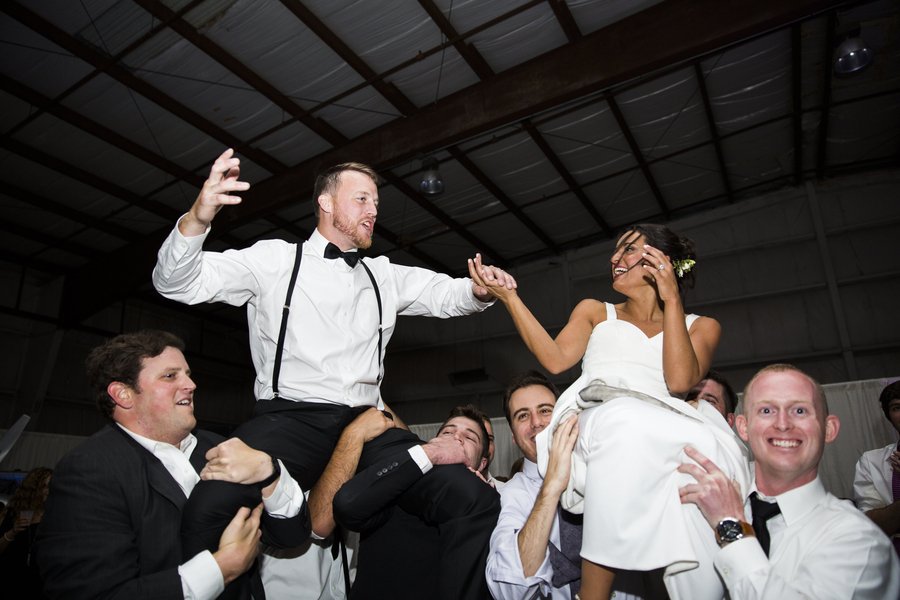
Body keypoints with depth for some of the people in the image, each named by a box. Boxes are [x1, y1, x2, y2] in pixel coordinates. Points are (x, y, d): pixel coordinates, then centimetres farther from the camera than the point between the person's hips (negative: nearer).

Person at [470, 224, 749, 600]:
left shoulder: (701, 326, 23)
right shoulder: (595, 312, 27)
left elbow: (679, 380, 1)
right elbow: (556, 359, 8)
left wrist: (672, 300, 1)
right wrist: (508, 296, 4)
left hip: (667, 432, 1)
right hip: (596, 424, 0)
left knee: (707, 447, -35)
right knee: (623, 418, -37)